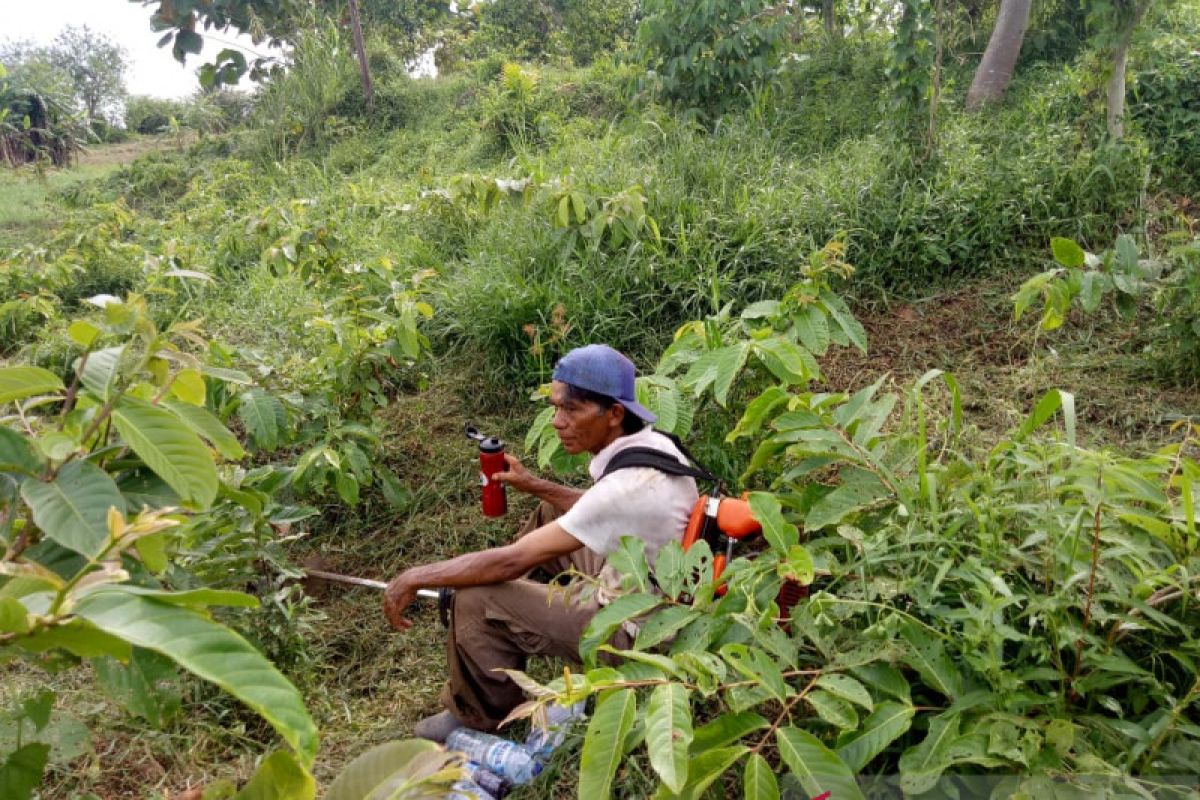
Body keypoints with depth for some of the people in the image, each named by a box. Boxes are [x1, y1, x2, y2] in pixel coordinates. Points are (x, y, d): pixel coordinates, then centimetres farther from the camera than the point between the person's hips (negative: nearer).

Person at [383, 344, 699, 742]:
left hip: (632, 631, -9)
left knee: (475, 601, -14)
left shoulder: (627, 486, -34)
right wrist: (532, 484, 7)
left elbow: (511, 561, -29)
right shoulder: (653, 444, -7)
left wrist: (416, 578, -18)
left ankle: (476, 718, 13)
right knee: (552, 514, 20)